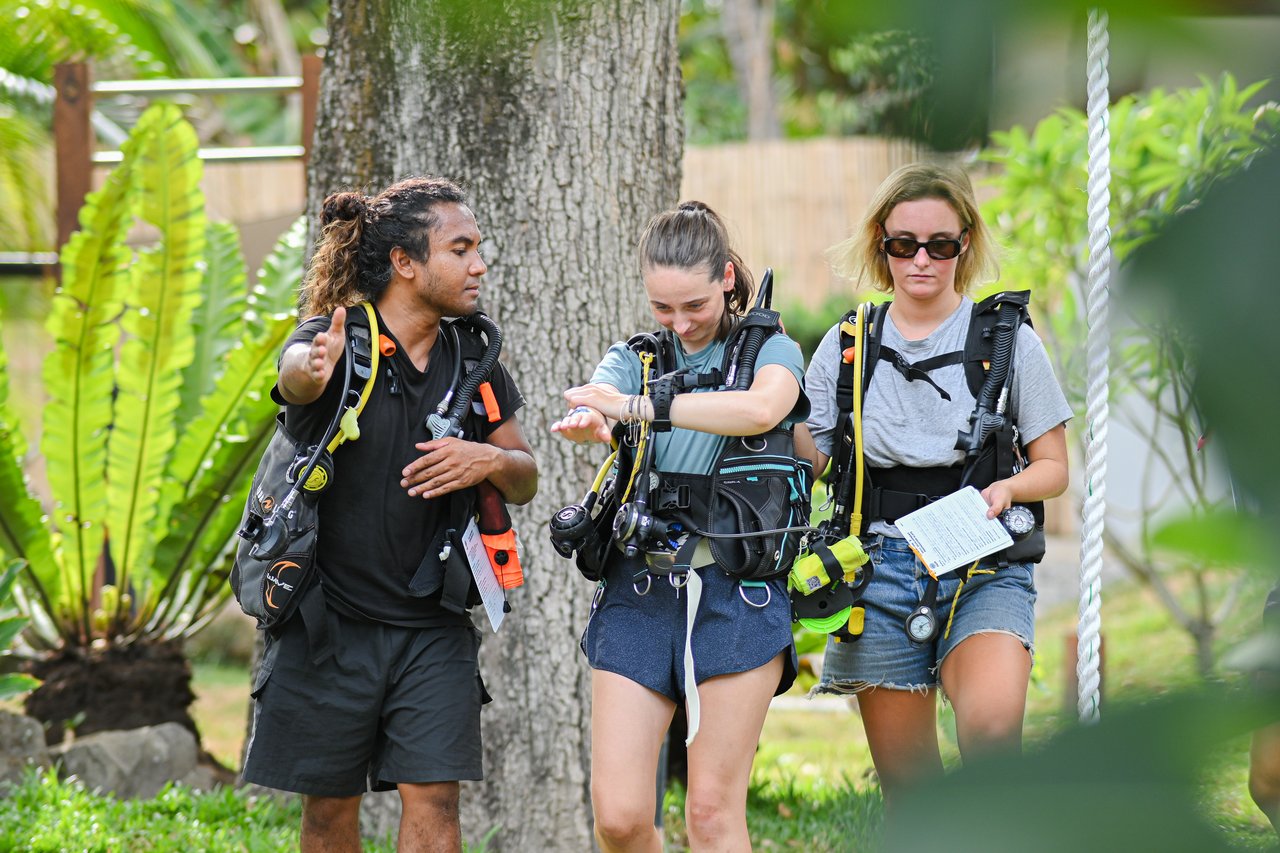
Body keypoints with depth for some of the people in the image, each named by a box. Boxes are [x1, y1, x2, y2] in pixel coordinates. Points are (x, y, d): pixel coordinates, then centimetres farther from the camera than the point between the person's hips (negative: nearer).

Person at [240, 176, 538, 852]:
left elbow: (525, 482, 12)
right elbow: (294, 374, -35)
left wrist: (491, 461, -13)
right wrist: (314, 368, -61)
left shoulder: (471, 357, 5)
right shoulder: (337, 342, -10)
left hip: (433, 624, 3)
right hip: (331, 614, -3)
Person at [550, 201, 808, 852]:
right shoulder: (631, 359, 15)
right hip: (638, 589, 3)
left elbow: (761, 409, -20)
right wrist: (586, 425, -34)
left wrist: (635, 406, -24)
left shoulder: (770, 351, 5)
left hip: (737, 590, -3)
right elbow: (586, 409, -9)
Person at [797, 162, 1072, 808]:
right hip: (881, 568, 2)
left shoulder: (1007, 337, 4)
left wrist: (1007, 489, -13)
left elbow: (1053, 467, 8)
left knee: (991, 725, -31)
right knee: (906, 785, 2)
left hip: (982, 570, -2)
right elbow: (812, 456, 10)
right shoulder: (847, 344, 10)